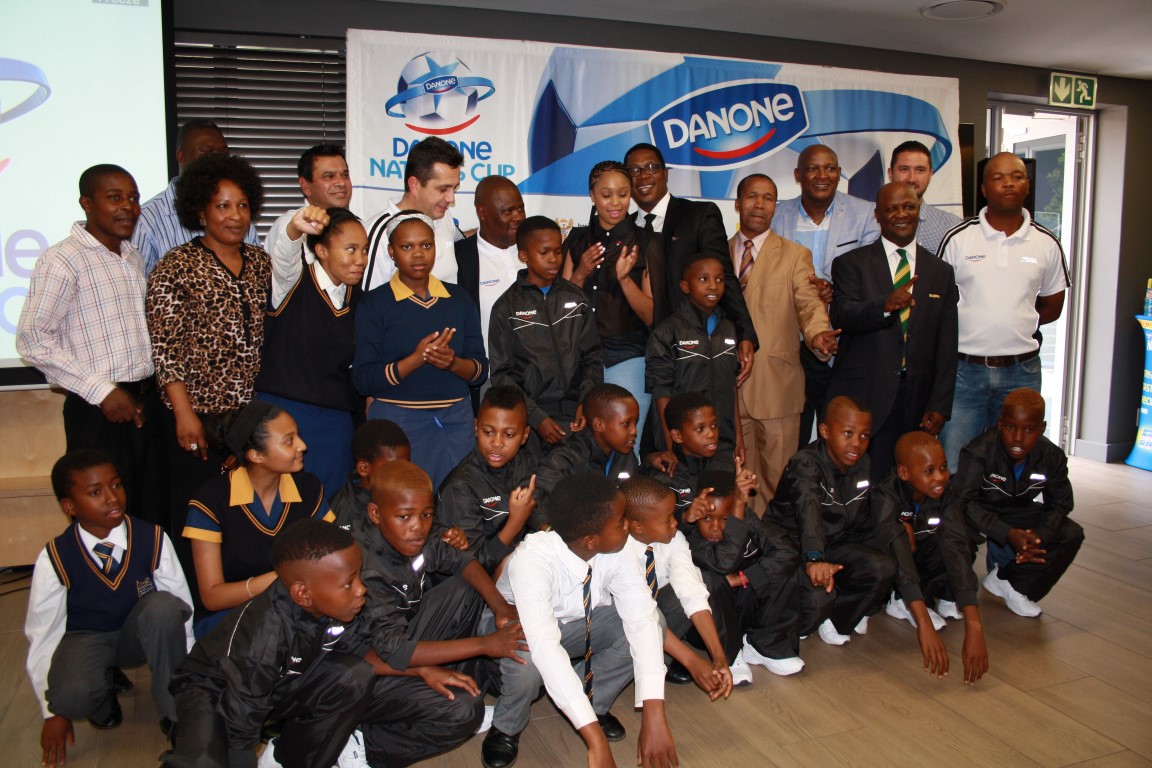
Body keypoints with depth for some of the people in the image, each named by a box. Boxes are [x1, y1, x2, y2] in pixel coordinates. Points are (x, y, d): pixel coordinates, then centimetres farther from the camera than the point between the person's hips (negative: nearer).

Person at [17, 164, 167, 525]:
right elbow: (33, 340, -13)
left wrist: (149, 392, 10)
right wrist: (101, 391, -14)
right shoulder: (62, 260, -9)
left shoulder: (134, 257, 14)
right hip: (100, 412, -6)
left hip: (146, 402, 7)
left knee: (155, 516, 11)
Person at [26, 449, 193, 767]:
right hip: (85, 640, -1)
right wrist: (53, 712, -3)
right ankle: (105, 691, 7)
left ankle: (175, 714, -14)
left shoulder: (153, 539, -18)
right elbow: (42, 633, -8)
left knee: (163, 606, -34)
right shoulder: (54, 559, -17)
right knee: (73, 695, -35)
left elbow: (181, 610, -12)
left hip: (142, 635, 1)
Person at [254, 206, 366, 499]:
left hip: (336, 420, 5)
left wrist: (366, 410, 13)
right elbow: (285, 257, -30)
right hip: (283, 414, -5)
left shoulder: (356, 297, 9)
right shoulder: (293, 283, -6)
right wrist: (295, 228, -50)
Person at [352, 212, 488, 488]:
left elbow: (481, 369, 7)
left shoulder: (459, 299, 9)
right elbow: (363, 380, -7)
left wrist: (453, 362, -14)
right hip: (396, 421, -3)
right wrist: (417, 359, -19)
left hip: (455, 421, 3)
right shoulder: (375, 304, -1)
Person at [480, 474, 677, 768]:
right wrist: (596, 741, -50)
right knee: (527, 656, -38)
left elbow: (641, 616, -30)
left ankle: (593, 702, 1)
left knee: (647, 624, -23)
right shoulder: (532, 558, -38)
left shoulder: (618, 551, -24)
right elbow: (544, 645, -46)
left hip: (578, 623, 4)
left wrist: (654, 713, -41)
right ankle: (507, 727, -5)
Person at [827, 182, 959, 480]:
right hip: (860, 397, -2)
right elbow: (842, 316, -13)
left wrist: (940, 405, 2)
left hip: (915, 401, 2)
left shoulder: (941, 272, 13)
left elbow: (946, 347, 10)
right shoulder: (851, 263, 5)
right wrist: (886, 305, -31)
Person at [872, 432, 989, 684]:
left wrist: (974, 626, -45)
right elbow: (898, 553, -43)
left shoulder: (947, 496, -20)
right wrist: (924, 626, -54)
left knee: (958, 547, -27)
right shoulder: (885, 495, -31)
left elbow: (957, 551, -34)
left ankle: (903, 603, -8)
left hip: (922, 563, 4)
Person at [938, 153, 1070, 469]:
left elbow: (1052, 308, 15)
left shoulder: (1047, 244, 5)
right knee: (952, 468, 0)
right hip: (964, 368, -2)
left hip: (1021, 371, 2)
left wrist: (1014, 322, 5)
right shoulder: (957, 239, -1)